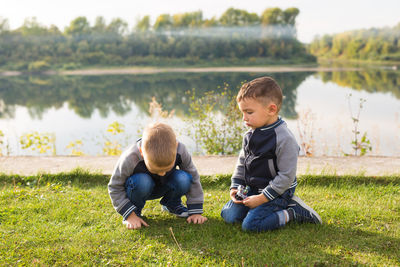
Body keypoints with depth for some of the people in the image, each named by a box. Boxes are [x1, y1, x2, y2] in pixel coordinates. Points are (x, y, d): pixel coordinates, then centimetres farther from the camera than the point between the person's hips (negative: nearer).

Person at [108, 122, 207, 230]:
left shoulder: (180, 151, -31)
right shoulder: (129, 159, -37)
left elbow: (193, 177, -15)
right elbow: (115, 187, -20)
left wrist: (195, 211, -16)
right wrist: (130, 215, -25)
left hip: (162, 188, 2)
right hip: (141, 188, -2)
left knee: (184, 179, -29)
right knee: (142, 182, -38)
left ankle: (172, 204, 3)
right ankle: (134, 212, -7)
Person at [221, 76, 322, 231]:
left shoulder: (285, 139, -22)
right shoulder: (250, 136, 3)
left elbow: (286, 176, -21)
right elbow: (242, 163, 15)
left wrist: (262, 198, -21)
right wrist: (235, 187, 2)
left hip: (277, 193, -8)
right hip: (252, 188, 8)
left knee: (251, 224, -22)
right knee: (228, 215, 0)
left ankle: (293, 212, -2)